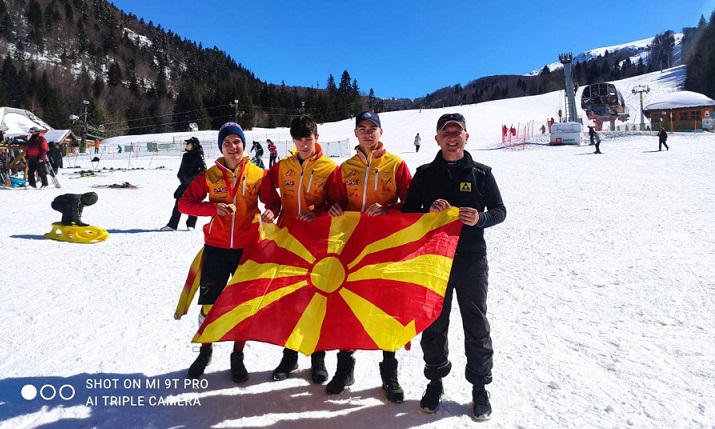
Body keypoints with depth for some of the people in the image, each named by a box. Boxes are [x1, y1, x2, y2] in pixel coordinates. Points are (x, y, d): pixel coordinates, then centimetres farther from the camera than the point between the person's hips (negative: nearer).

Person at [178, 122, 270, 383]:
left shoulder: (257, 174, -2)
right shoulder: (209, 176, -1)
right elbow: (184, 204, -3)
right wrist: (214, 208, -18)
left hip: (247, 248, 0)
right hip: (216, 248, 0)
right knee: (209, 304, 7)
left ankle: (238, 356, 28)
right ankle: (205, 351, 32)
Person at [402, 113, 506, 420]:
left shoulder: (481, 173, 2)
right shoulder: (424, 174, 3)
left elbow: (499, 210, 5)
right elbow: (407, 212, 5)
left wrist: (481, 218, -16)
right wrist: (429, 211, -16)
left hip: (472, 260, 0)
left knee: (476, 325, 8)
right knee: (433, 324, 11)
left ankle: (480, 385, 24)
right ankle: (435, 380, 28)